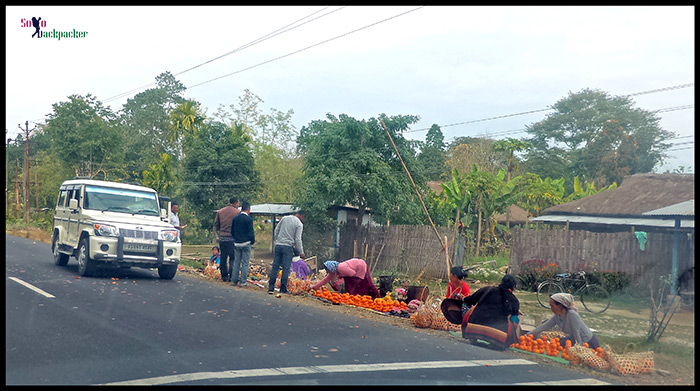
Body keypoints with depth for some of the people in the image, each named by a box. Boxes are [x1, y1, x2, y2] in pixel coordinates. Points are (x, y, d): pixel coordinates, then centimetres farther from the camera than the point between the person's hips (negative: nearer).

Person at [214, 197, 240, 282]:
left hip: (222, 238, 5)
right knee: (232, 258, 0)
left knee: (223, 257, 11)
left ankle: (224, 276, 15)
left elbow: (216, 224, 12)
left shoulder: (220, 211, 9)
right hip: (232, 238, -5)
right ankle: (231, 276, -1)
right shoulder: (238, 212, -6)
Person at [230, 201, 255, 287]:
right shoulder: (249, 219, -13)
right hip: (246, 244, -5)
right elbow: (251, 233, -14)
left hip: (236, 244, 5)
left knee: (236, 262, 13)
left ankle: (234, 280, 17)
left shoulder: (235, 218, 4)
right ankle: (243, 281, 2)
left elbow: (232, 231, 10)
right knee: (245, 263, 2)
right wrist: (252, 241, 2)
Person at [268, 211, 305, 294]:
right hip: (288, 247, -4)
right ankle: (283, 289, 1)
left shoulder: (284, 218, 10)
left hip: (278, 245, 4)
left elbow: (276, 230, 14)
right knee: (286, 268, 0)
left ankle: (271, 288, 3)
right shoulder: (299, 224, -4)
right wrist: (301, 252, 0)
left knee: (275, 266, 5)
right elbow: (298, 239, -7)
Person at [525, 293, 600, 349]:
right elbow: (543, 326, -1)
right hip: (574, 340, 8)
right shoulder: (557, 316, -3)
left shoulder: (572, 314, -27)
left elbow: (576, 334, -24)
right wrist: (528, 334, -6)